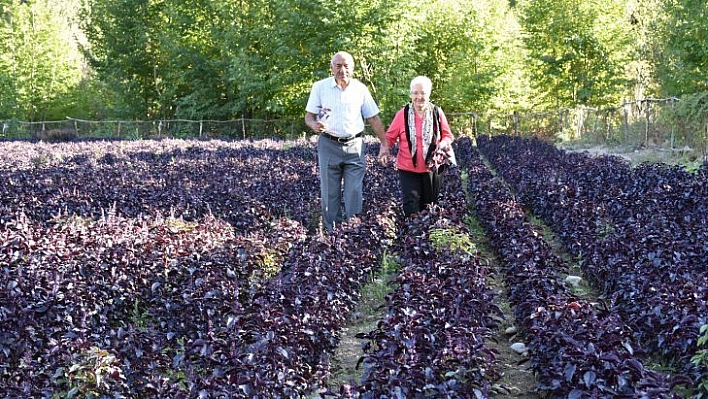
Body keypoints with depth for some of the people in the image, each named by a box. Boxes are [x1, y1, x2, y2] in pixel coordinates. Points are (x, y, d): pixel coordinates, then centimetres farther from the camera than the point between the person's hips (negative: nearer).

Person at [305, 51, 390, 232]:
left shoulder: (361, 89, 6)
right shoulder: (320, 87, 1)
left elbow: (373, 118, 10)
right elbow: (309, 116, 2)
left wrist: (384, 144, 8)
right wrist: (315, 125, -21)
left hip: (355, 146, 1)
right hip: (329, 145, -1)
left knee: (355, 193, -3)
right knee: (330, 194, 2)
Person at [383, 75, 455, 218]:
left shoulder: (437, 113, -2)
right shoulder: (403, 114, -4)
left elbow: (448, 135, 7)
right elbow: (390, 136, 2)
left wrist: (442, 144, -14)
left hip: (432, 168, 2)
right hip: (408, 169, -1)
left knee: (429, 206, 13)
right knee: (411, 206, -7)